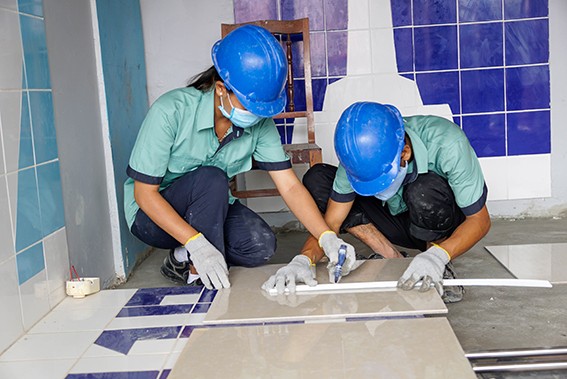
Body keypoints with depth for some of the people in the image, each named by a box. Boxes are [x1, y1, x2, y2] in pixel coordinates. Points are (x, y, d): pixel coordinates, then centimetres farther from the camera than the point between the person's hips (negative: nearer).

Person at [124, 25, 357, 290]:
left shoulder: (260, 122, -14)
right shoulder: (170, 111, -27)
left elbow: (290, 186, -15)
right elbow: (144, 193, -25)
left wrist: (327, 237, -31)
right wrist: (197, 244, -36)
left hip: (210, 210, 5)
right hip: (152, 216, -4)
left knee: (262, 246, -22)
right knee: (211, 179, -33)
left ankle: (184, 262, 1)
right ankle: (201, 278, -17)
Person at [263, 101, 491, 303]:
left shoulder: (447, 143, -33)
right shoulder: (359, 156, -23)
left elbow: (480, 220, -27)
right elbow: (330, 222, -18)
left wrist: (437, 255, -44)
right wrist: (306, 258, -38)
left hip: (450, 228, -3)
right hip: (401, 221, 4)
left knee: (424, 191, -39)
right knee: (316, 180, -17)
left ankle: (439, 269, -11)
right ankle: (394, 261, -10)